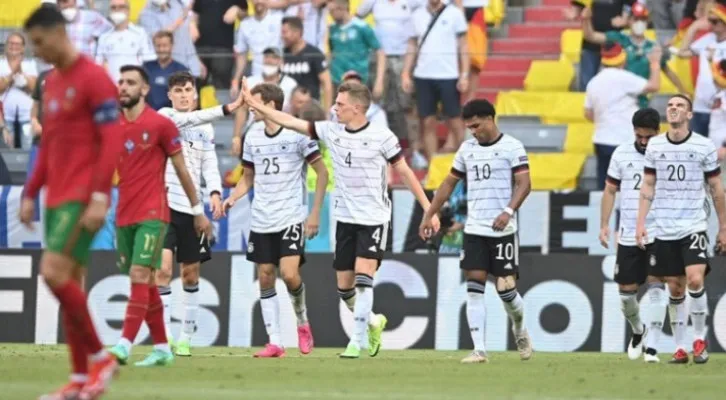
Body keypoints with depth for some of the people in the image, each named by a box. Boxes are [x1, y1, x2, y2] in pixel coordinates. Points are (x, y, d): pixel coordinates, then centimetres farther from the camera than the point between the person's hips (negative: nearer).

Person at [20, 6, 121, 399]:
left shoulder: (94, 78, -10)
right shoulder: (51, 83, 17)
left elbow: (111, 141, -15)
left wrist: (99, 197, -21)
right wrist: (30, 195, 19)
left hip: (82, 197, -9)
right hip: (56, 196, 9)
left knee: (54, 273, -17)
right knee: (67, 282, 5)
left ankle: (99, 356, -5)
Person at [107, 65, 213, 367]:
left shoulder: (161, 124, -4)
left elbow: (181, 169, 2)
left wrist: (199, 210, 6)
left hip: (152, 214, -6)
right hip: (124, 215, 6)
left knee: (139, 275, -17)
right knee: (145, 282, 9)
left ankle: (124, 345, -26)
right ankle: (161, 348, 17)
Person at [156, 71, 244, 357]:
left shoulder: (205, 128, 13)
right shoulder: (165, 116, -3)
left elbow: (209, 163, 11)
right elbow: (189, 120, -22)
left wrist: (215, 192, -8)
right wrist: (227, 109, -32)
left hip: (192, 207, 5)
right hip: (164, 204, -5)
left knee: (191, 273, 10)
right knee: (163, 269, -15)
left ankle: (186, 336, 20)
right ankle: (164, 335, -14)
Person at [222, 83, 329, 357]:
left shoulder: (297, 134, -8)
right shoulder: (252, 138, 8)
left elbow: (322, 172, -4)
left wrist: (315, 213, -8)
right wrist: (231, 199, -1)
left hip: (292, 218, -5)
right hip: (261, 220, 5)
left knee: (289, 273, -19)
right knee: (265, 278, 2)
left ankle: (302, 322, 9)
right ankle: (274, 343, 7)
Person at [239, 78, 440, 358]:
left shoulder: (381, 136, -10)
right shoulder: (331, 131, 2)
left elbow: (405, 172, -5)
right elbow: (290, 122, 5)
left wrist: (428, 209, -7)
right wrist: (253, 103, 2)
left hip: (374, 219, -5)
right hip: (345, 218, 5)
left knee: (363, 275, -19)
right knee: (344, 286, 6)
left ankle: (358, 340, -14)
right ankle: (373, 322, 33)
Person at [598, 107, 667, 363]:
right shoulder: (622, 154, 4)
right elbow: (610, 191, 10)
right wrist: (604, 224, 3)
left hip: (659, 234, -3)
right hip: (628, 234, 3)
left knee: (656, 285, -13)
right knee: (626, 291, 6)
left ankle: (652, 346, -11)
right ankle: (638, 331, 35)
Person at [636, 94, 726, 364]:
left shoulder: (704, 147, -2)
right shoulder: (655, 146, 5)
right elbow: (648, 187, 11)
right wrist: (641, 223, 3)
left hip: (694, 227, -3)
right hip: (665, 230, 3)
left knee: (695, 280, -19)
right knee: (675, 289, 4)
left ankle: (700, 339, -2)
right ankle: (680, 348, 12)